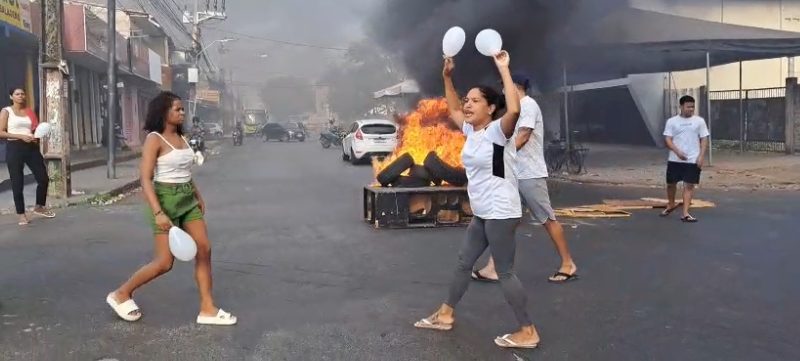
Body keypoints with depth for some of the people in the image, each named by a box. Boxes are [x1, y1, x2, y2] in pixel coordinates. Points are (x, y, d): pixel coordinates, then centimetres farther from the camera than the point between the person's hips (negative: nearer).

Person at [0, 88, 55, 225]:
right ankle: (21, 214, 10)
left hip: (32, 147, 4)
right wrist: (21, 136, -16)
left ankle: (39, 207, 22)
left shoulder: (30, 111, 14)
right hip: (14, 148, -4)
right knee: (17, 183, 0)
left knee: (44, 178, 2)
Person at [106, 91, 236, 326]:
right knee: (164, 263, -4)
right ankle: (121, 294, 18)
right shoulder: (154, 139, -13)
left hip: (188, 201, 7)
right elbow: (145, 179, -20)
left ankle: (207, 309, 7)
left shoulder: (181, 138, 9)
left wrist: (198, 196, 21)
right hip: (166, 200, -7)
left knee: (204, 251, 1)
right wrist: (158, 213, -27)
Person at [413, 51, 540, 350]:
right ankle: (446, 314, 33)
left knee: (504, 272, -4)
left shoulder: (496, 131, -15)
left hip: (501, 212, -9)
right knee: (464, 262, 18)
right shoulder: (471, 131, 8)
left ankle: (528, 332, 5)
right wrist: (447, 77, 15)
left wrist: (503, 69, -31)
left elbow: (514, 110, -36)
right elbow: (453, 109, 25)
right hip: (482, 213, 9)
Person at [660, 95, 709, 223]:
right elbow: (668, 139, -3)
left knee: (689, 185, -2)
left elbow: (704, 139, 3)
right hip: (674, 160, 1)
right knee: (671, 183, 12)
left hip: (693, 160, -1)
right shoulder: (672, 121, 1)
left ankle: (685, 214, 1)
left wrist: (701, 156, -8)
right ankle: (671, 205, 38)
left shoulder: (699, 121, 3)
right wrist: (678, 152, -19)